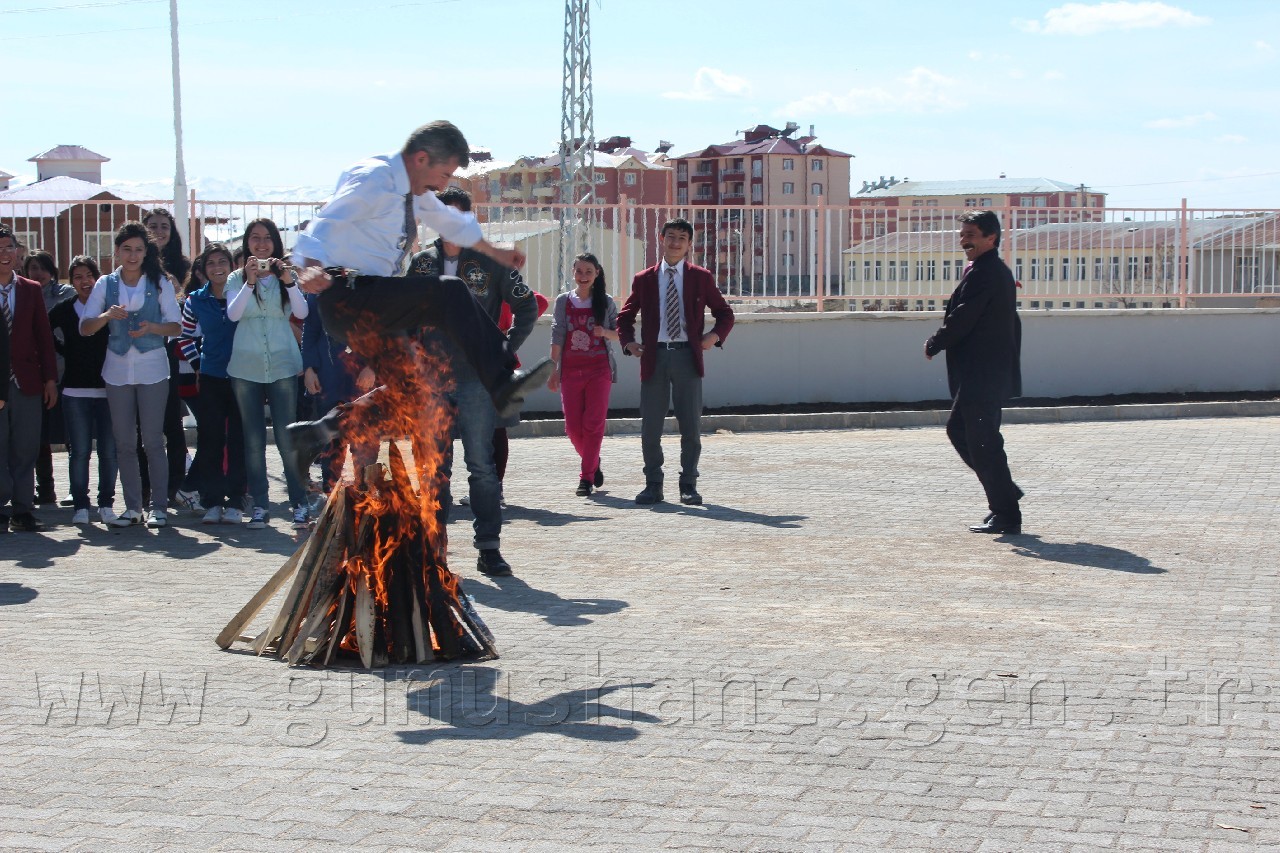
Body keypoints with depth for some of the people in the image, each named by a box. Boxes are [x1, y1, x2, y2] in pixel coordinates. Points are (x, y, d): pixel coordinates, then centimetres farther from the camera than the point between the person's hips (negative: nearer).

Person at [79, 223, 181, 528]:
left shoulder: (160, 283, 2)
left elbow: (176, 325, 0)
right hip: (117, 369, 2)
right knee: (124, 442, 4)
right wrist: (107, 315, -18)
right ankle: (132, 506, 11)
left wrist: (152, 327, -19)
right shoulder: (106, 284, 7)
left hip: (152, 368, -2)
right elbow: (84, 327, 1)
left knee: (153, 439, -4)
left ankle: (158, 506, 2)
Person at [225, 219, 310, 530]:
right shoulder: (237, 279, 7)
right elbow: (233, 314, -8)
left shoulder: (286, 275, 6)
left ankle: (300, 504, 1)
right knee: (253, 439, 4)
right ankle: (259, 505, 8)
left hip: (282, 365, -1)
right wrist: (250, 282, -19)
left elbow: (302, 313, -7)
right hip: (245, 367, 1)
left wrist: (289, 282, -21)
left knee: (287, 437, -4)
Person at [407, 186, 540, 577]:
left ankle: (489, 548, 3)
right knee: (433, 466, 6)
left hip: (476, 379, -3)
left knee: (482, 464, -2)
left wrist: (504, 351, 0)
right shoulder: (422, 263, 10)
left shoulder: (490, 261, 1)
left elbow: (527, 308, 5)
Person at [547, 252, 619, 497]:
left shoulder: (605, 302, 4)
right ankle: (593, 462, 25)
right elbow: (557, 338, 6)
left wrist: (606, 332, -13)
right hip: (571, 369, 2)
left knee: (593, 423, -8)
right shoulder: (563, 301, 7)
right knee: (573, 426, -1)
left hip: (599, 369, -2)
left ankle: (586, 477, -1)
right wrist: (553, 371, 2)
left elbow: (619, 334, 10)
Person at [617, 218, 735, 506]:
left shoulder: (701, 277, 8)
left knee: (690, 425, 1)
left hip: (687, 356, -1)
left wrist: (715, 336, -5)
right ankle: (653, 485, 10)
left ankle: (688, 485, 10)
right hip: (654, 357, 1)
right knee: (650, 426, 1)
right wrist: (628, 342, -1)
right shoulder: (644, 279, 10)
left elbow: (725, 313, 14)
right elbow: (625, 317, 16)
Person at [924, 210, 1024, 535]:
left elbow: (962, 318, -19)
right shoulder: (1000, 271, 16)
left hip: (981, 375, -11)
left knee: (983, 442, -6)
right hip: (994, 372, 11)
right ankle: (1004, 490, 23)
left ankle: (1006, 515, -1)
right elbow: (1012, 323, 21)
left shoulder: (981, 273, -17)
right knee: (958, 429, 20)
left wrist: (934, 344, -4)